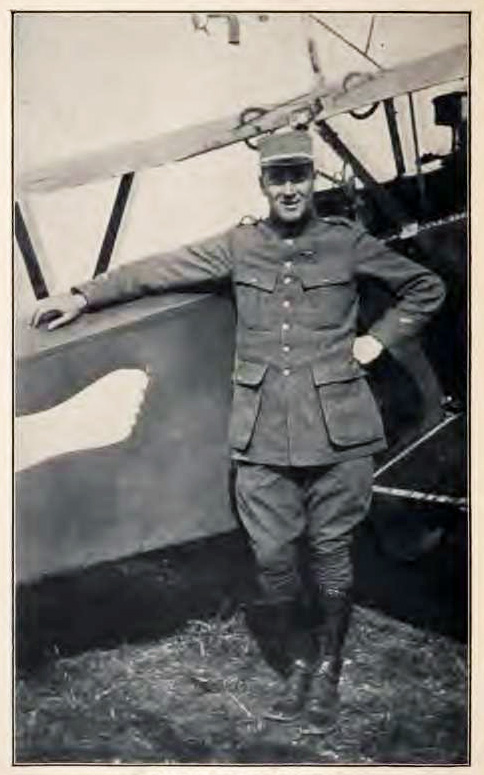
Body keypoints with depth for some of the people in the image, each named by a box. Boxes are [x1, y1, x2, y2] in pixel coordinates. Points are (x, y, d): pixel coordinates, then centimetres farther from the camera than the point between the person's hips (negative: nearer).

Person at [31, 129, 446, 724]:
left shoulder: (347, 242, 4)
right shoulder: (240, 246, 7)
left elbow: (425, 288, 14)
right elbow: (157, 272, 8)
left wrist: (378, 338, 4)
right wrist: (82, 297, 4)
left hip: (337, 429, -1)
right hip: (263, 434, 1)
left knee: (330, 550, 6)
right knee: (271, 557, 4)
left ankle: (329, 666, 28)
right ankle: (298, 664, 27)